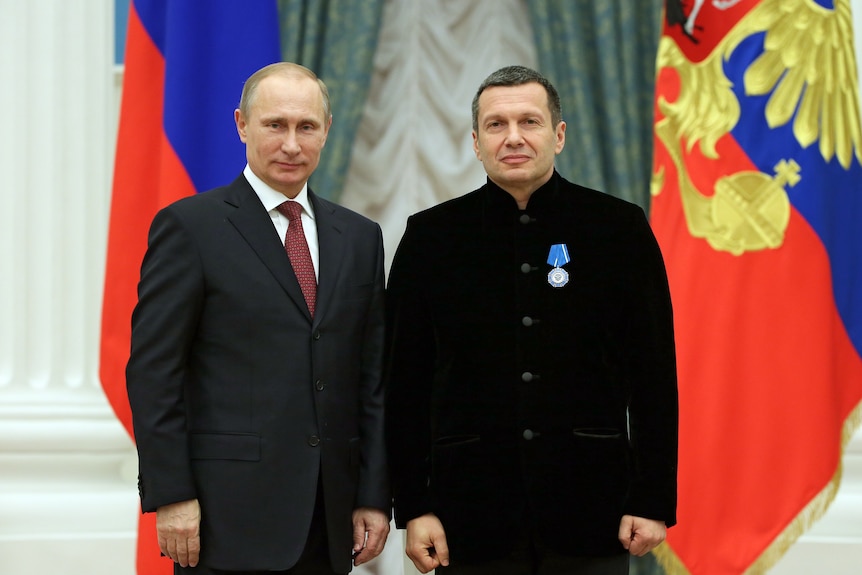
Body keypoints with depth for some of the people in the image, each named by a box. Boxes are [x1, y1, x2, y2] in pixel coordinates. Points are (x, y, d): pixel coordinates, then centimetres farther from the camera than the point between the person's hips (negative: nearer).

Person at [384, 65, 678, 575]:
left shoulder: (619, 228, 3)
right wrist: (414, 508, -1)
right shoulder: (432, 236, 5)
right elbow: (405, 383, 5)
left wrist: (654, 500, -3)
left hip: (591, 508, 0)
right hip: (474, 509, 1)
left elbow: (654, 375, 3)